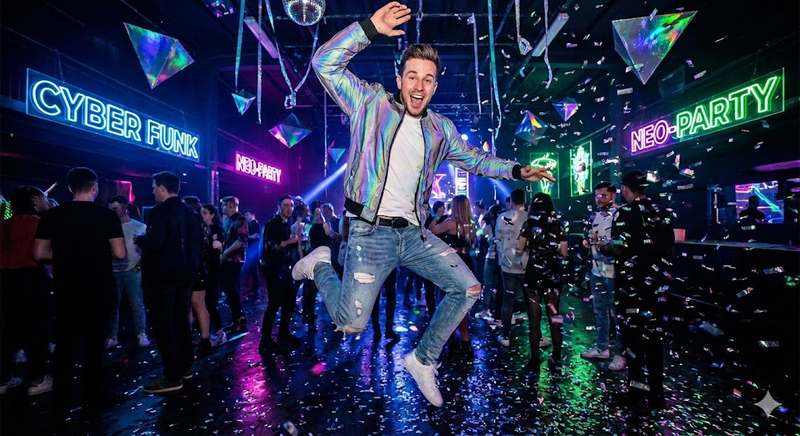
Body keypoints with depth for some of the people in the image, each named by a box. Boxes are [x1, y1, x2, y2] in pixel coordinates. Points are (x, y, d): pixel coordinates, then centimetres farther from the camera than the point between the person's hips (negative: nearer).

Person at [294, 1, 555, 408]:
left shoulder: (441, 129, 12)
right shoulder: (371, 104, -1)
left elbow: (475, 159, 24)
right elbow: (324, 63, -8)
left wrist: (517, 171, 16)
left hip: (414, 233, 5)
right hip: (371, 233, -5)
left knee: (469, 288, 1)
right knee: (351, 323, -9)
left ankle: (423, 359, 20)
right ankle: (321, 264, 23)